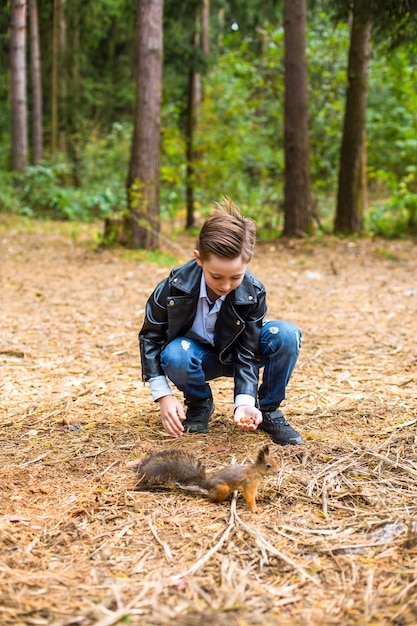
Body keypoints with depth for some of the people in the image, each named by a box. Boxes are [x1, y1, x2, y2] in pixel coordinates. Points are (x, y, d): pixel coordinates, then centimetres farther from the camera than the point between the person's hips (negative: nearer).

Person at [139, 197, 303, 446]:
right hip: (197, 356, 0)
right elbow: (150, 336, -14)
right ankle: (200, 404, -4)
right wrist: (164, 395, -21)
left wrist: (245, 401, -35)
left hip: (236, 353, 1)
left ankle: (268, 410, -8)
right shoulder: (175, 286, -28)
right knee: (175, 355, -38)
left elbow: (248, 353, -19)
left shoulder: (254, 293, -26)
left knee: (286, 334, -29)